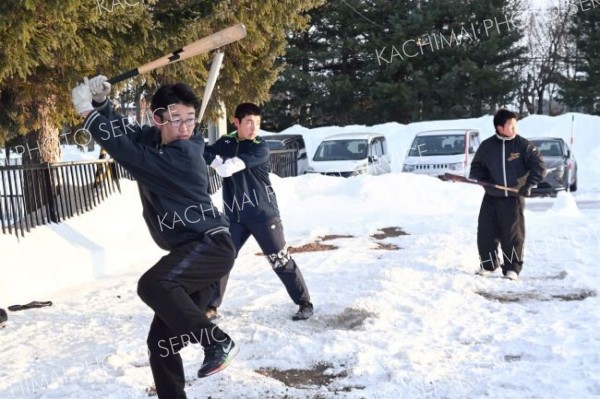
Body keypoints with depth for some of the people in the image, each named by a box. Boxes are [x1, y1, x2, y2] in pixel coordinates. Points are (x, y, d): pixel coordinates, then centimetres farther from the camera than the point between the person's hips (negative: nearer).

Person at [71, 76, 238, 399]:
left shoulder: (185, 154, -18)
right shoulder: (153, 139, 6)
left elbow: (128, 153, -21)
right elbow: (123, 132, 17)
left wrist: (86, 112, -15)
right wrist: (101, 102, -3)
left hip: (211, 245, -8)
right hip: (190, 252, 9)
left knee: (152, 284, -34)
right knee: (161, 341, 6)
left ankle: (217, 342, -24)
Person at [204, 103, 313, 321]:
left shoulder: (261, 149, -13)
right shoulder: (225, 143, 5)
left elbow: (229, 168, -25)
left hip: (263, 213, -4)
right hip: (234, 215, 4)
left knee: (280, 260, -1)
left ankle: (304, 303, 12)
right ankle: (211, 306, 21)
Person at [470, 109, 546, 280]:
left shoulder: (523, 145, -5)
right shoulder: (486, 146, 1)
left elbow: (539, 166, -3)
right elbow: (476, 167, 12)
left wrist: (528, 184, -11)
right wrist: (483, 180, -6)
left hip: (514, 198, -2)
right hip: (491, 197, 2)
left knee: (513, 235, 0)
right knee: (485, 232, 4)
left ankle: (512, 268, 12)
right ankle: (488, 264, 22)